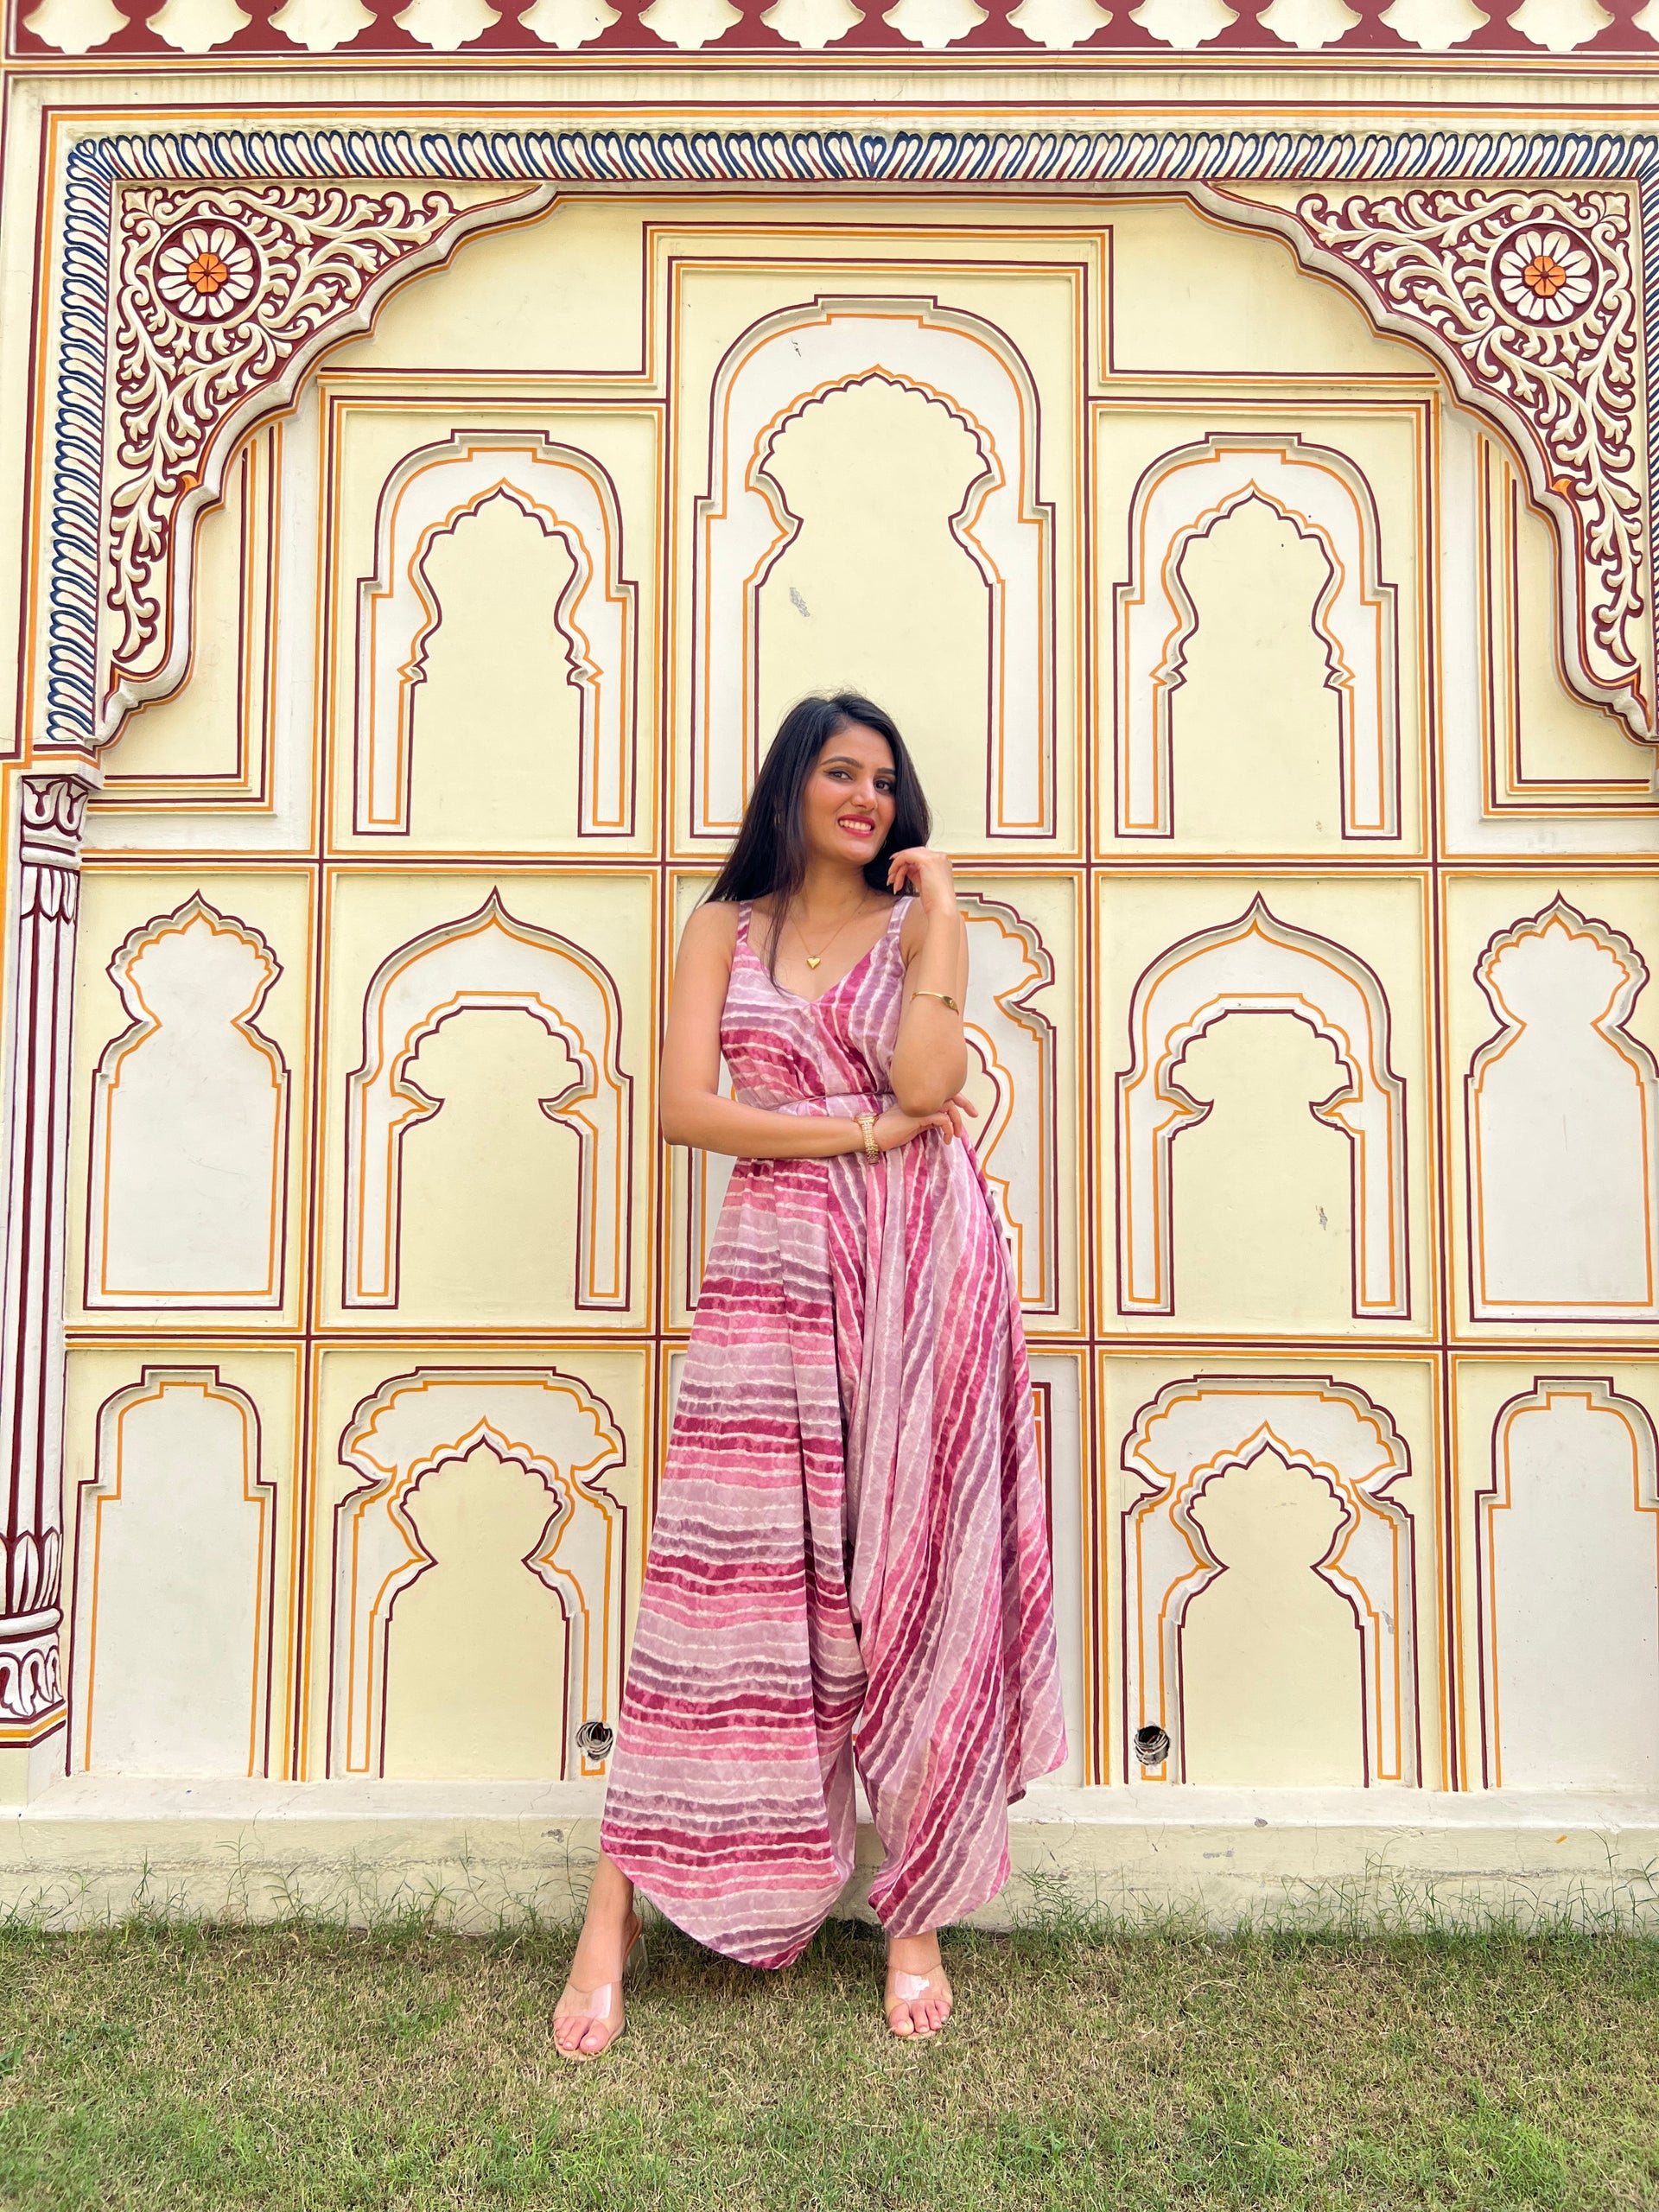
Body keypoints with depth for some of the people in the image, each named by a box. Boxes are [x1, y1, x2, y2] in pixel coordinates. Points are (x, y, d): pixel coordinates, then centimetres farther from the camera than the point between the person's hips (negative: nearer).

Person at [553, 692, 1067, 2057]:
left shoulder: (920, 919, 10)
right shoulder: (728, 928, 12)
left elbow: (925, 1078, -8)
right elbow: (684, 1105, -2)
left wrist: (937, 900, -4)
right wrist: (869, 1129, -7)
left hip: (921, 1270, 1)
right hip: (777, 1272, 0)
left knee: (913, 1575, 4)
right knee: (728, 1582, -1)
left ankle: (917, 1912, 18)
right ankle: (615, 1922, 10)